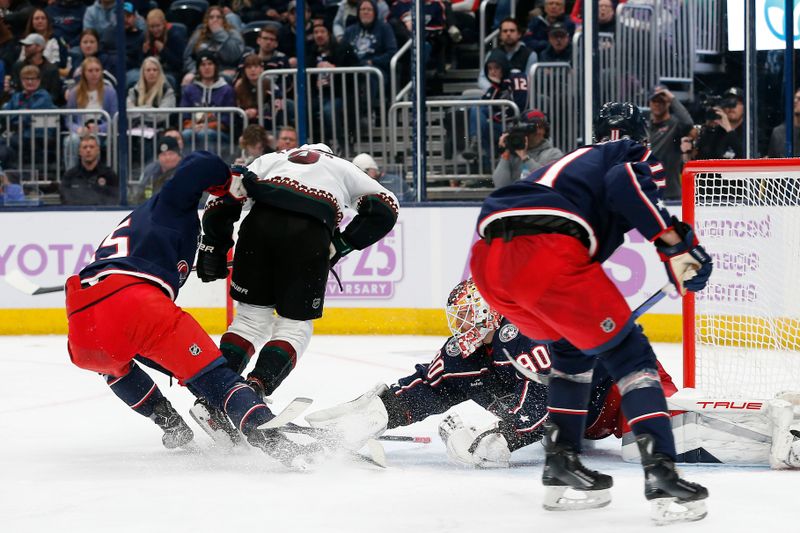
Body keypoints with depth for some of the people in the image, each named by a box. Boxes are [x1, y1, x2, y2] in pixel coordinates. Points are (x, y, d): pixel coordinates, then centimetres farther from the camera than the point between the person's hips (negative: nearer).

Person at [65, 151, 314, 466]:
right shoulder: (169, 208, 25)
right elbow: (199, 166, 3)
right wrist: (236, 186, 20)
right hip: (134, 303, -6)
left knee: (113, 364, 40)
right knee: (211, 373, 0)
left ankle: (172, 426, 32)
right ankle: (270, 438, -18)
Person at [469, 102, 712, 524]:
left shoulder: (574, 161, 39)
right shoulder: (636, 155, 18)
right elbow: (626, 183, -5)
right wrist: (673, 240, -6)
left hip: (487, 260, 7)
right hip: (546, 254, -7)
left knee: (571, 348, 29)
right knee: (628, 353, 2)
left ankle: (560, 465, 24)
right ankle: (662, 478, -9)